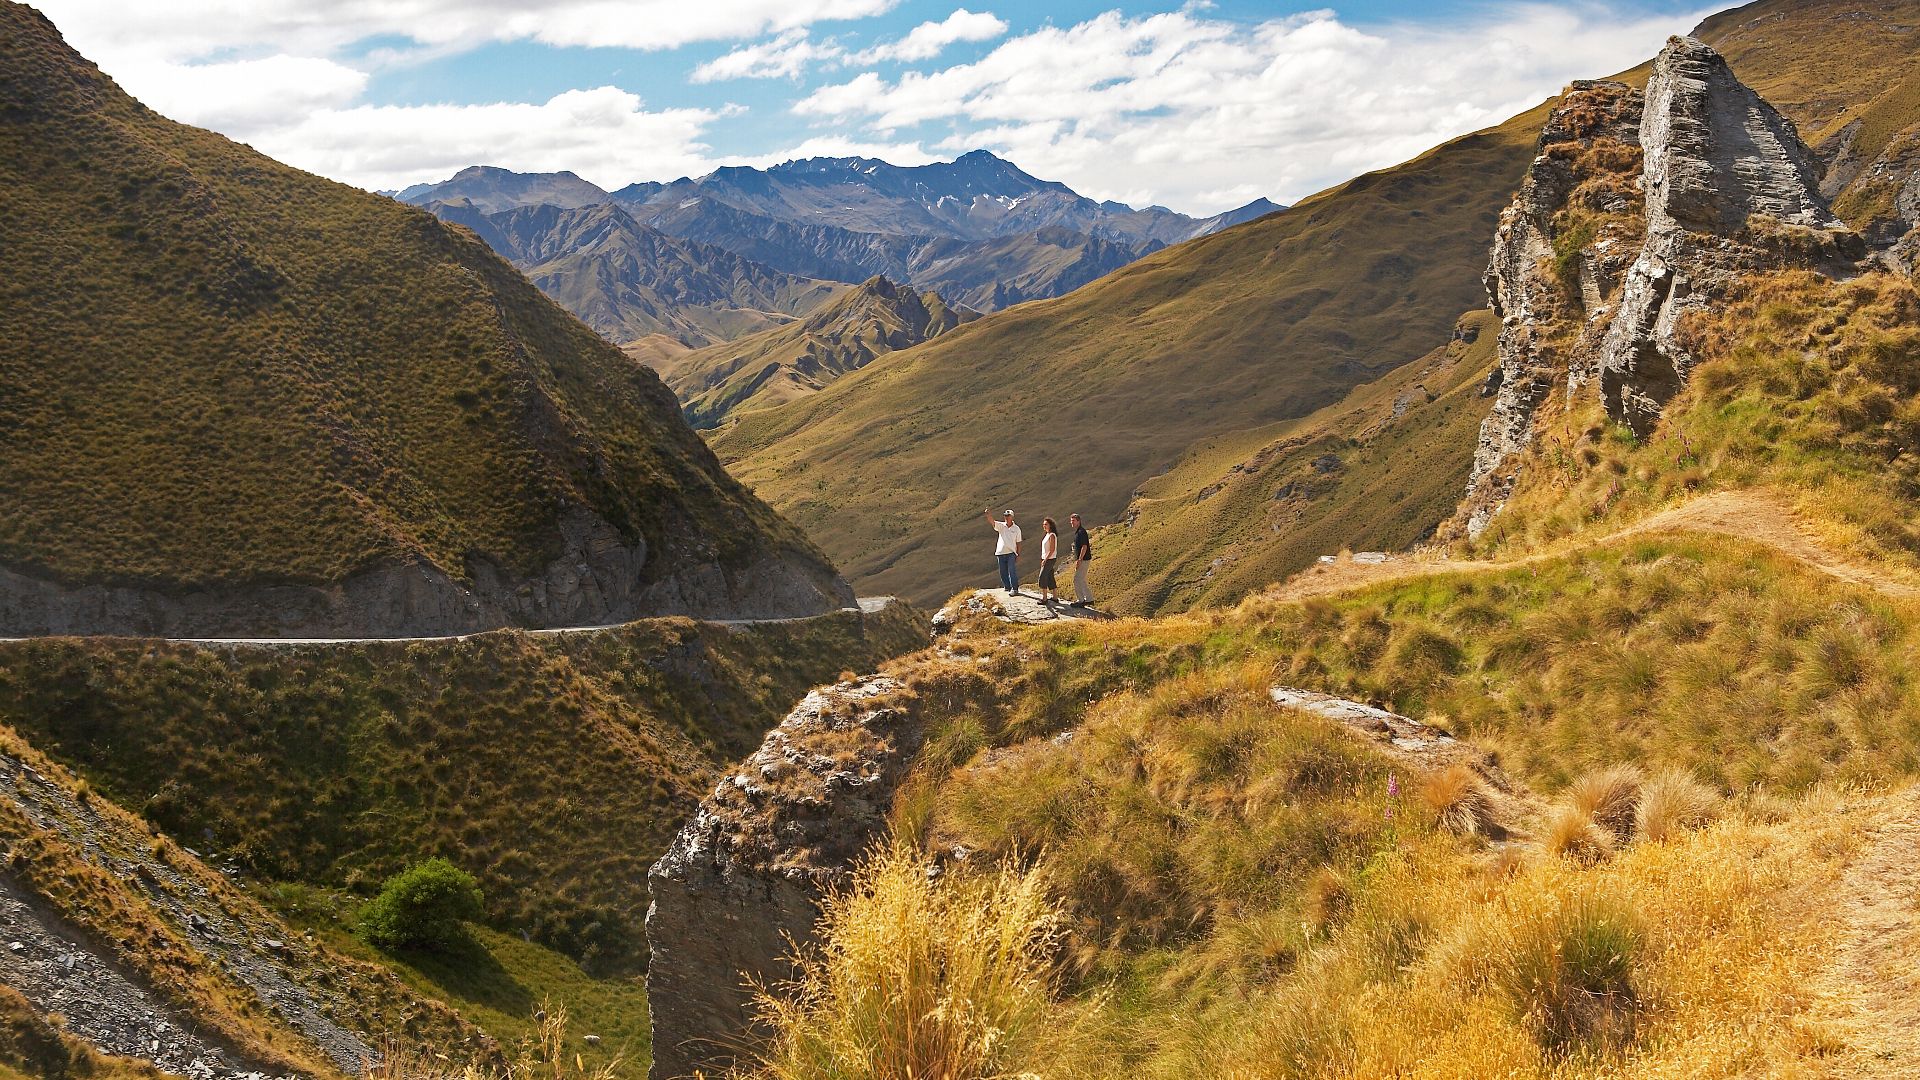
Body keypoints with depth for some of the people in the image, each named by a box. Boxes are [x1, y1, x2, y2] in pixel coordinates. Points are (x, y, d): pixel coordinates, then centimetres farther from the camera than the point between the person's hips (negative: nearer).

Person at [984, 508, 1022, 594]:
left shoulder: (1016, 529, 4)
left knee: (1012, 571, -12)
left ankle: (1015, 589, -13)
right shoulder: (1001, 526, 6)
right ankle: (1007, 587, 21)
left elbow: (1018, 543, 6)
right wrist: (988, 514, -33)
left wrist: (1018, 555, 2)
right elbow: (991, 522, -11)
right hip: (1000, 552, 3)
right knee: (1003, 572, 8)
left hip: (1011, 553, -3)